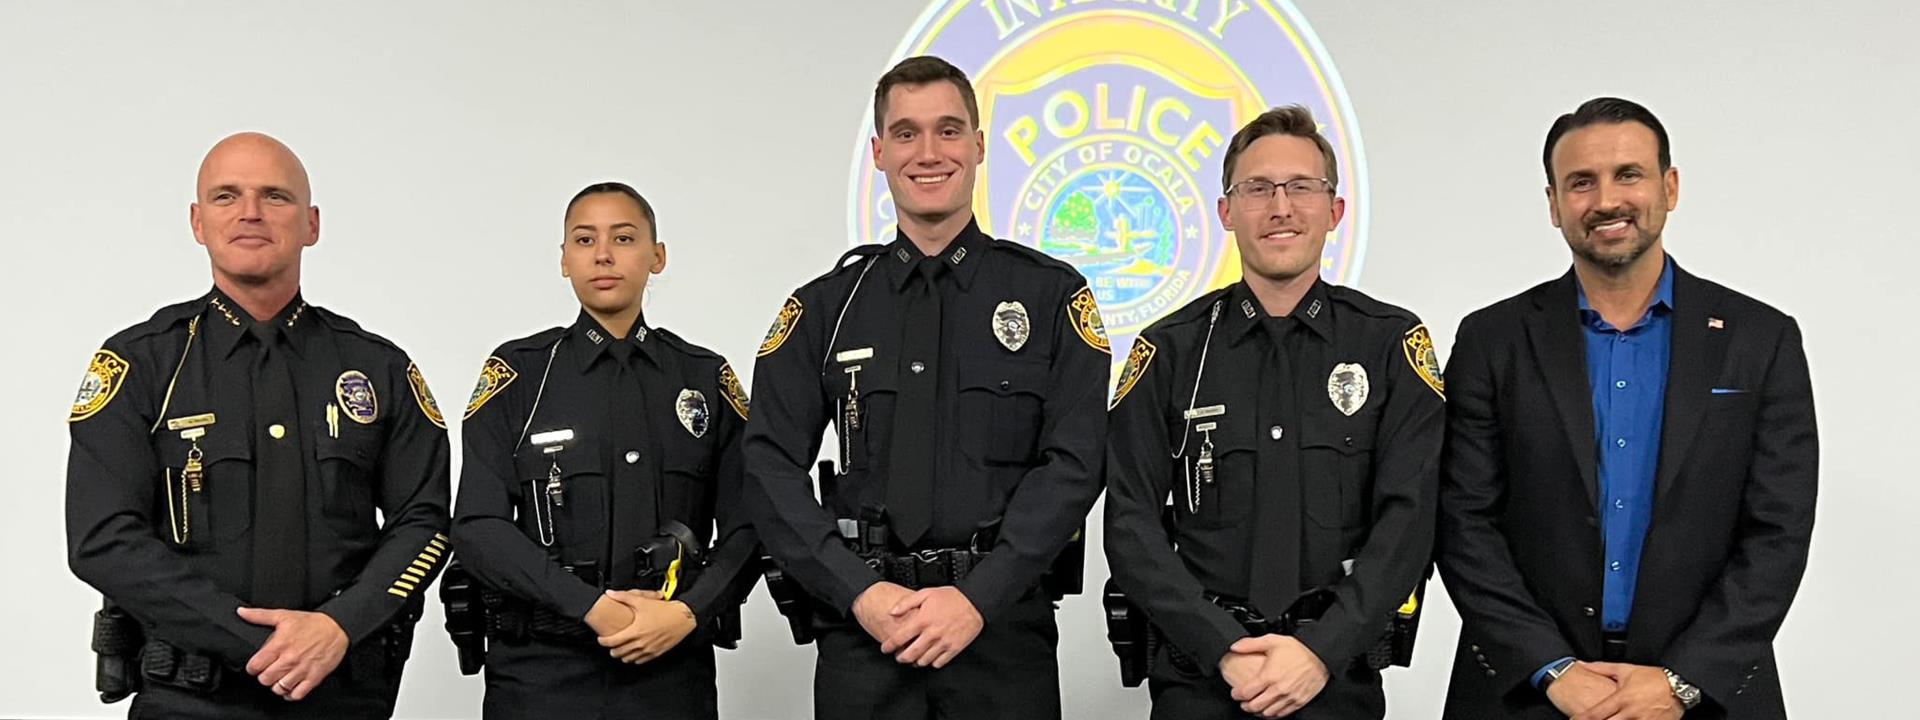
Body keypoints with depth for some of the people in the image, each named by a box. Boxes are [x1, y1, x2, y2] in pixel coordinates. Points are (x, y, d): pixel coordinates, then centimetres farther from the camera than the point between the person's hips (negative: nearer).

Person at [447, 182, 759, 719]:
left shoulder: (708, 378, 6)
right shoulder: (517, 373, 2)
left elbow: (748, 526, 3)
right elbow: (479, 529, -6)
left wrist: (687, 613, -13)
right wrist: (593, 607, -14)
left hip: (674, 664, 1)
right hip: (541, 672, -1)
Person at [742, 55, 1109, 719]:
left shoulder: (1053, 296, 2)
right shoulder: (824, 308, 7)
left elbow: (1073, 464, -6)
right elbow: (772, 467, 0)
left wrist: (977, 598, -15)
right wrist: (860, 592, -12)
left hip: (1004, 627, -1)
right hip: (862, 632, 1)